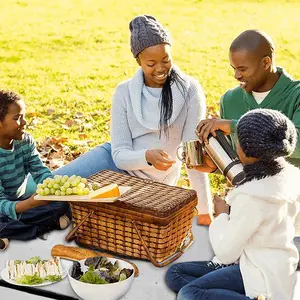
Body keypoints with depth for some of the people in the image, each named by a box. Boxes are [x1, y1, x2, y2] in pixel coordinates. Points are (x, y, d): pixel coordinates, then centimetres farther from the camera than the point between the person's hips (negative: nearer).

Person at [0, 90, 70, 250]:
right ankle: (50, 224, -21)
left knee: (62, 203, -14)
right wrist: (30, 203, -48)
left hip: (20, 200, 6)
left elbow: (40, 172, -9)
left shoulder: (26, 141, -5)